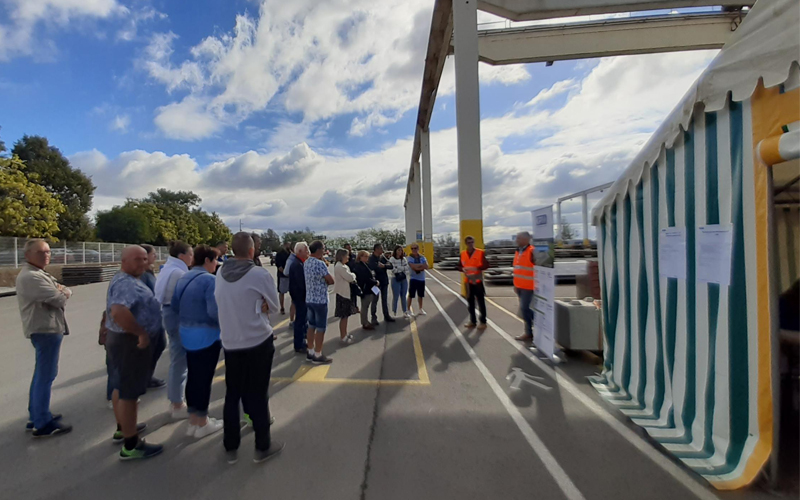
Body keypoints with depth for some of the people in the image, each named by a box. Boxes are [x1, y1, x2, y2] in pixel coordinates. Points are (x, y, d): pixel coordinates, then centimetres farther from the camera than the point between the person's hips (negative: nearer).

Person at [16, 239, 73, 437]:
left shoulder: (39, 274, 15)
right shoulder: (31, 276, -19)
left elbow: (67, 292, 13)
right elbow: (60, 300, -23)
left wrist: (62, 290, -8)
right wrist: (61, 293, -2)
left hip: (46, 328, 11)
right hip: (46, 330, -11)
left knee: (42, 374, 18)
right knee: (46, 376, -4)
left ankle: (36, 416, 29)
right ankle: (42, 423, 4)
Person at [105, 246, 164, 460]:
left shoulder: (128, 280, 11)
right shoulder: (126, 283, -24)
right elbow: (119, 312, -39)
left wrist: (139, 332, 21)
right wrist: (141, 332, -28)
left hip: (124, 339, 11)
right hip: (130, 342, -11)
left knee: (123, 386, 23)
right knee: (130, 392, -1)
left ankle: (123, 428, 41)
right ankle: (131, 445, 11)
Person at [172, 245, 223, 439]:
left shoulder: (183, 278, 8)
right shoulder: (209, 279, -20)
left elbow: (174, 305, 13)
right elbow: (214, 311, -27)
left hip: (186, 335, 9)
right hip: (206, 335, -9)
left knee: (193, 377, 17)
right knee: (204, 378, 4)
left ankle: (192, 421, 29)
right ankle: (202, 424, 17)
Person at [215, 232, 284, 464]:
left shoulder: (220, 273, 1)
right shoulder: (260, 274, -17)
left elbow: (225, 304, 10)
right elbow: (273, 306, -7)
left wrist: (254, 307, -1)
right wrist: (259, 306, 4)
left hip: (229, 342, 5)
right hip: (258, 342, -5)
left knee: (232, 394, 16)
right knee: (257, 395, 7)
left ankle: (231, 448, 29)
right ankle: (262, 447, 21)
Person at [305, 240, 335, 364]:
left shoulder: (306, 263, 7)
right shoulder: (320, 263, -20)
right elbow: (331, 281, -17)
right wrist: (325, 282, 1)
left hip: (309, 299, 8)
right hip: (320, 300, -8)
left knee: (311, 326, 15)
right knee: (320, 328, 2)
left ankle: (310, 352, 25)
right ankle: (318, 355, 10)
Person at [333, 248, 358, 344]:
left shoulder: (342, 266, 13)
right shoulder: (339, 266, -20)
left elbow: (348, 279, 16)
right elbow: (350, 278, -21)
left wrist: (352, 277, -3)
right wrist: (353, 274, -1)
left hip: (344, 292, 10)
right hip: (342, 293, -10)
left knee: (345, 316, 17)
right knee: (344, 316, -1)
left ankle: (344, 334, 28)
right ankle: (343, 337, 8)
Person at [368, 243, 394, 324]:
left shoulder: (383, 257, 6)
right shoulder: (371, 258, -10)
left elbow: (390, 265, -2)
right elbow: (372, 268, -23)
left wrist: (384, 266, -19)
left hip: (384, 281, 6)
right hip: (376, 281, -6)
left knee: (385, 299, 14)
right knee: (375, 300, 3)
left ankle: (386, 316, 25)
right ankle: (374, 318, 13)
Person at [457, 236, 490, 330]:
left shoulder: (480, 252, -6)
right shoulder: (463, 254, 5)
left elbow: (486, 265, -9)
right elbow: (459, 266, 10)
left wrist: (476, 268, -24)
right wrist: (463, 269, -13)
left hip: (478, 281, -4)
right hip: (468, 281, 4)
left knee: (481, 302, 2)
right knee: (470, 302, 10)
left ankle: (483, 322, 12)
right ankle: (473, 321, 22)